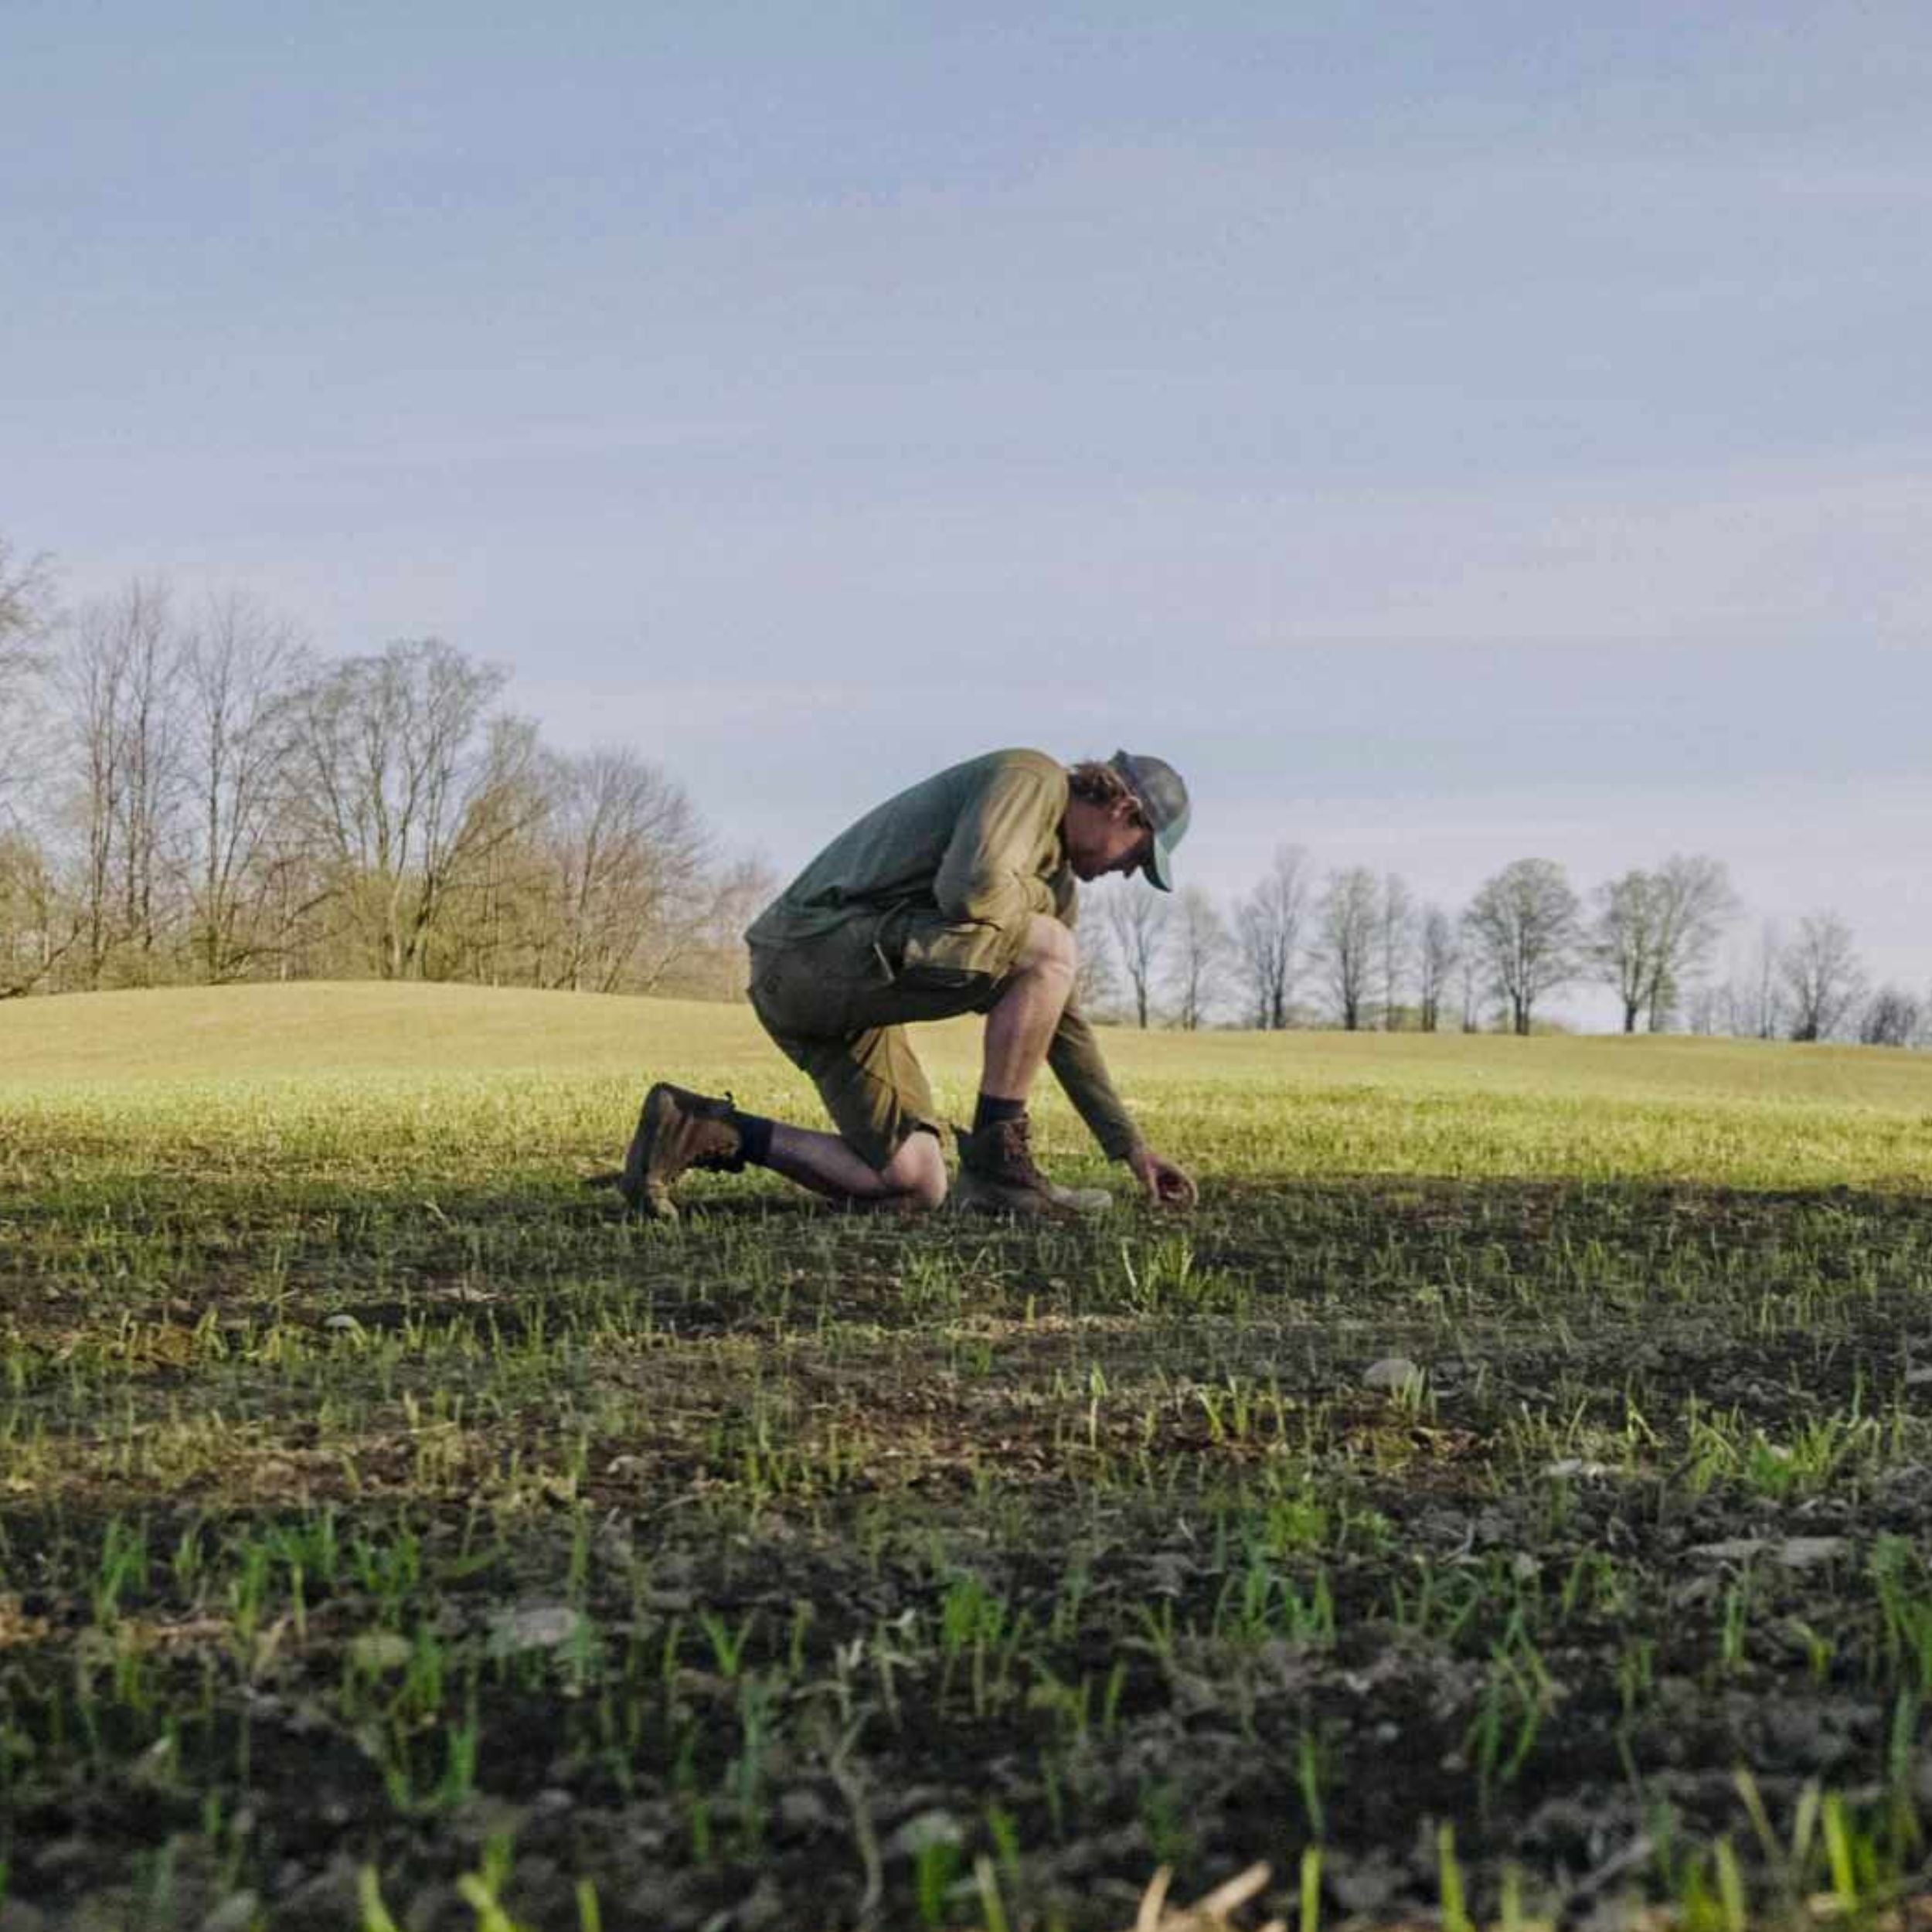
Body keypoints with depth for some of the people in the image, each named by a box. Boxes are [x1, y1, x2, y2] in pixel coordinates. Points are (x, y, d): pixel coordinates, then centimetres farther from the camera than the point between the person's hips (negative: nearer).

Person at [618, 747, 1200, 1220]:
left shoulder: (1054, 874, 24)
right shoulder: (1031, 778, -5)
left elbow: (1056, 1019, 28)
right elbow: (968, 891, -24)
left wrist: (1132, 1148, 27)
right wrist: (1038, 896, 0)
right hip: (829, 939, -10)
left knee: (913, 1190, 6)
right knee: (1049, 951, -13)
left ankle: (699, 1129, 5)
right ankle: (995, 1161, -6)